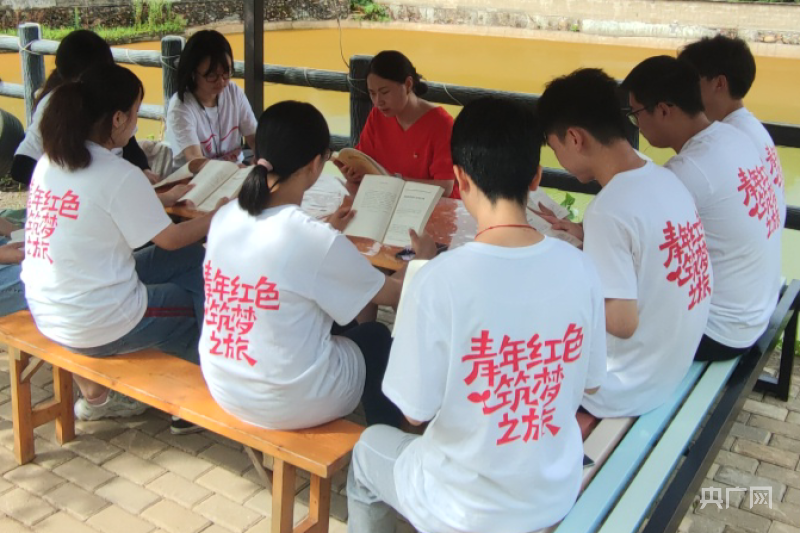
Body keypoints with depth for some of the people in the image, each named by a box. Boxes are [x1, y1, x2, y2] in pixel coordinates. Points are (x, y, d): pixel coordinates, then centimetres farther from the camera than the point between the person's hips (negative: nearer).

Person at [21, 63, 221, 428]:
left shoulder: (49, 161, 2)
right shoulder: (120, 176, -20)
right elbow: (170, 239, -8)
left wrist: (161, 199, 19)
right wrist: (217, 217, 7)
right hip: (98, 328, -7)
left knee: (191, 259, 16)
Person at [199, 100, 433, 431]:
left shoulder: (224, 218, -7)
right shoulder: (319, 241, -25)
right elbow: (392, 295, -7)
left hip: (223, 388, 6)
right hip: (288, 404, -6)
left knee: (337, 324, 27)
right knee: (377, 337, 20)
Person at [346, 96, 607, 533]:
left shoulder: (439, 280, -28)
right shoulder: (580, 268, -13)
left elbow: (416, 411, -15)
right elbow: (589, 384, 0)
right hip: (557, 495, 5)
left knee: (369, 448, 27)